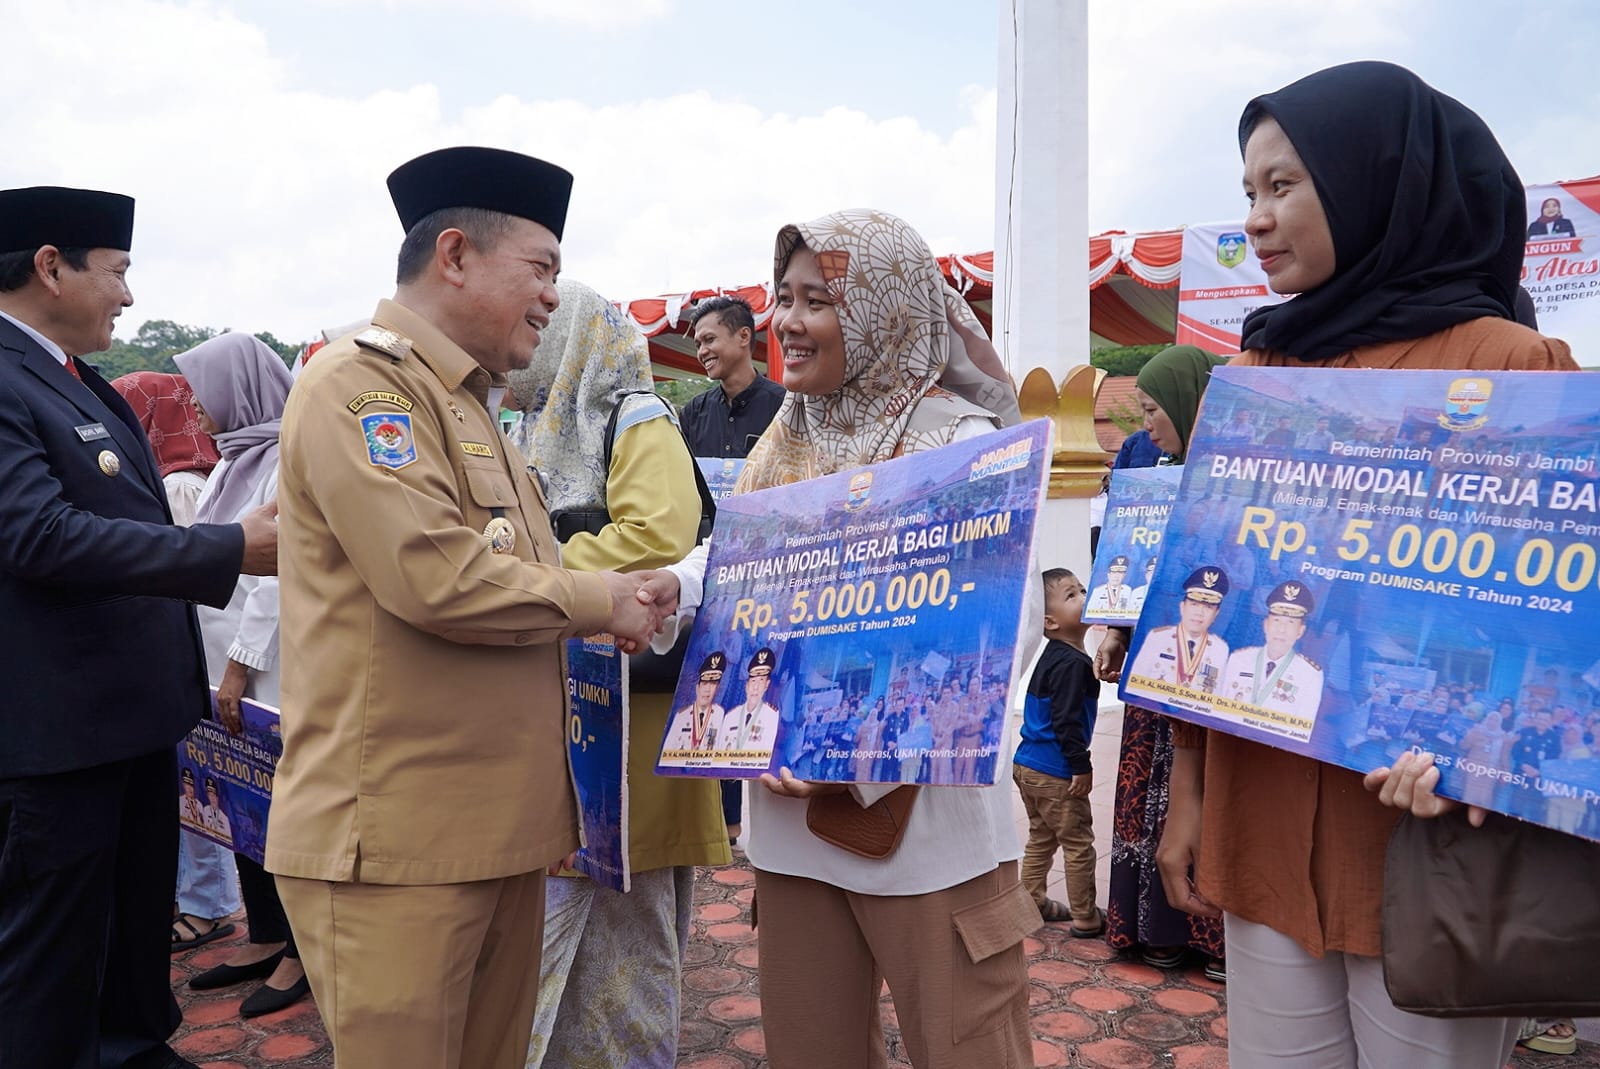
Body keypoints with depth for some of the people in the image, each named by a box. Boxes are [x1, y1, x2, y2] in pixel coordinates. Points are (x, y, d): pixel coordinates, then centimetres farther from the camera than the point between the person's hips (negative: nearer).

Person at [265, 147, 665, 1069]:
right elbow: (435, 576, -23)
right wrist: (597, 601, -10)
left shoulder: (471, 405, 19)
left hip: (501, 825, 9)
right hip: (394, 836, -9)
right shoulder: (360, 383, -12)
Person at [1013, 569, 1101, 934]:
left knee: (1041, 837, 21)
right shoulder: (1072, 664, -20)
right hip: (1055, 772, -10)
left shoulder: (1053, 656, 10)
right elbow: (1065, 720, -24)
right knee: (1078, 844, 4)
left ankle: (1032, 904, 31)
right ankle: (1085, 917, 14)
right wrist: (1081, 765, -20)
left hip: (1027, 765, 10)